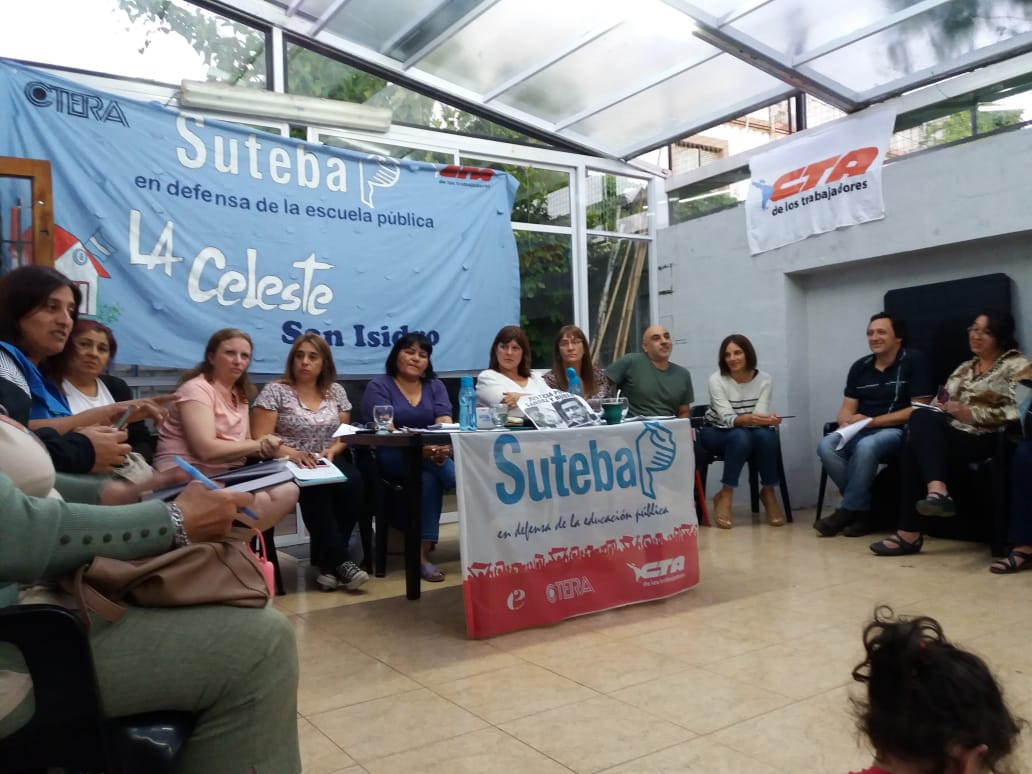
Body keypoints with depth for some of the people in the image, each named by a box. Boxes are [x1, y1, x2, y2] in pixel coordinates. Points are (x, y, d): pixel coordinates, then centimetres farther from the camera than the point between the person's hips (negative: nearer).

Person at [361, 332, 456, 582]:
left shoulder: (435, 386, 13)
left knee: (430, 477, -33)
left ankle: (423, 552, -27)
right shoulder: (378, 385, 0)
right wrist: (420, 448, -34)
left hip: (430, 455, 4)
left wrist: (444, 446, -30)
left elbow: (445, 424, -4)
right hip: (392, 459, -3)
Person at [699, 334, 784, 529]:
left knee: (766, 436, -32)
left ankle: (768, 492, -13)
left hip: (751, 434, 2)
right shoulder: (716, 379, -17)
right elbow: (727, 418, -27)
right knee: (740, 436, -36)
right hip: (717, 433, -2)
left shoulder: (763, 378, -9)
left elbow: (760, 415, -18)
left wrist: (768, 419, -43)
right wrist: (748, 419, -48)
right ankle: (725, 495, -25)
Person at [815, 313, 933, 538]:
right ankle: (862, 509, -16)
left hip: (896, 431, -5)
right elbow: (847, 408, 11)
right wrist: (846, 424, -15)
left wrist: (872, 421, -13)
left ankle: (848, 510, -19)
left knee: (866, 447, -37)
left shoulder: (914, 361, -3)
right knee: (826, 446, -25)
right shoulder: (859, 366, 13)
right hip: (860, 430, 5)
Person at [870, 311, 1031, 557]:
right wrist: (941, 406, -5)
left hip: (988, 440, -6)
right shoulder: (964, 368, 26)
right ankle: (937, 491, -41)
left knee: (917, 445, -29)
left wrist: (970, 414, -16)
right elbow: (942, 401, 18)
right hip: (951, 434, 6)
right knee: (922, 416, -28)